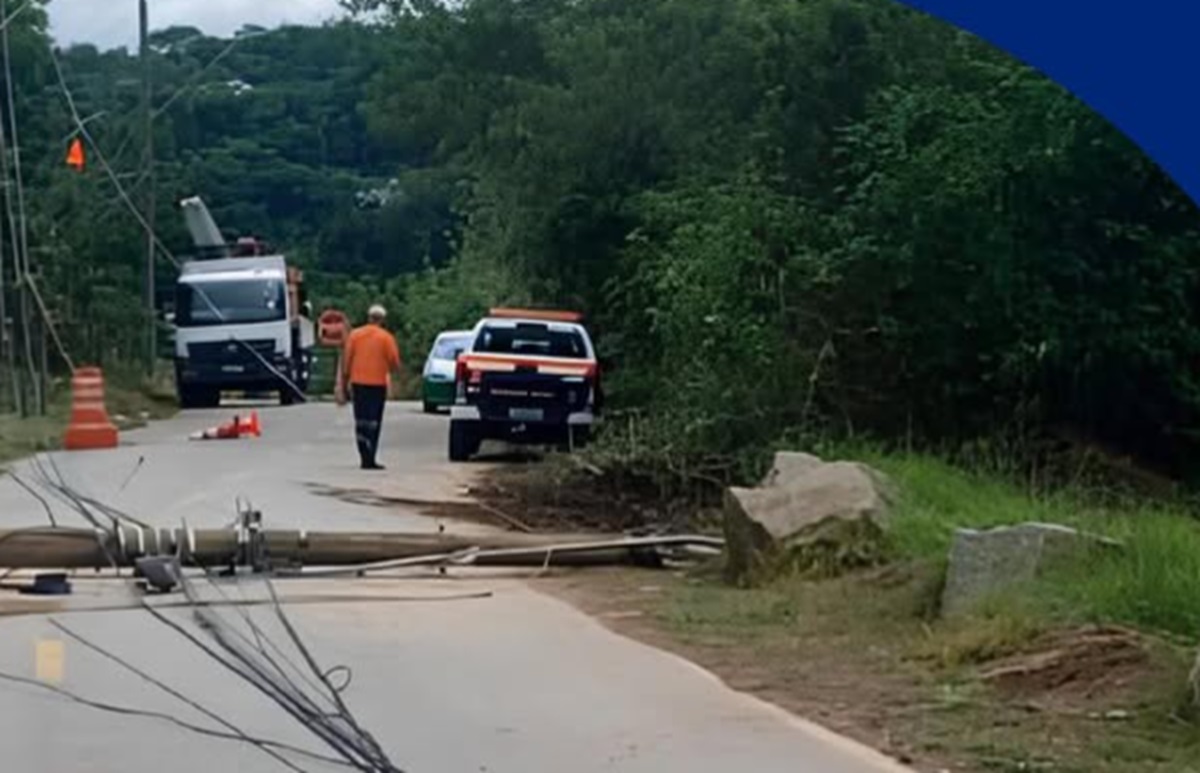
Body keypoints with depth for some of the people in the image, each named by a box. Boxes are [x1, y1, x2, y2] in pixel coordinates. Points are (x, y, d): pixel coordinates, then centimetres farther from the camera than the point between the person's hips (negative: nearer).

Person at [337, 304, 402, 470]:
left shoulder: (355, 334, 3)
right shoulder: (386, 337, -5)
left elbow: (346, 361, 2)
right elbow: (394, 364, -5)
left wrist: (344, 385, 8)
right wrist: (394, 371, 19)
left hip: (358, 383, 3)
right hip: (378, 384, -2)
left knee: (361, 421, 11)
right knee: (374, 422, 0)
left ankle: (365, 457, 11)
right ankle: (370, 459, -7)